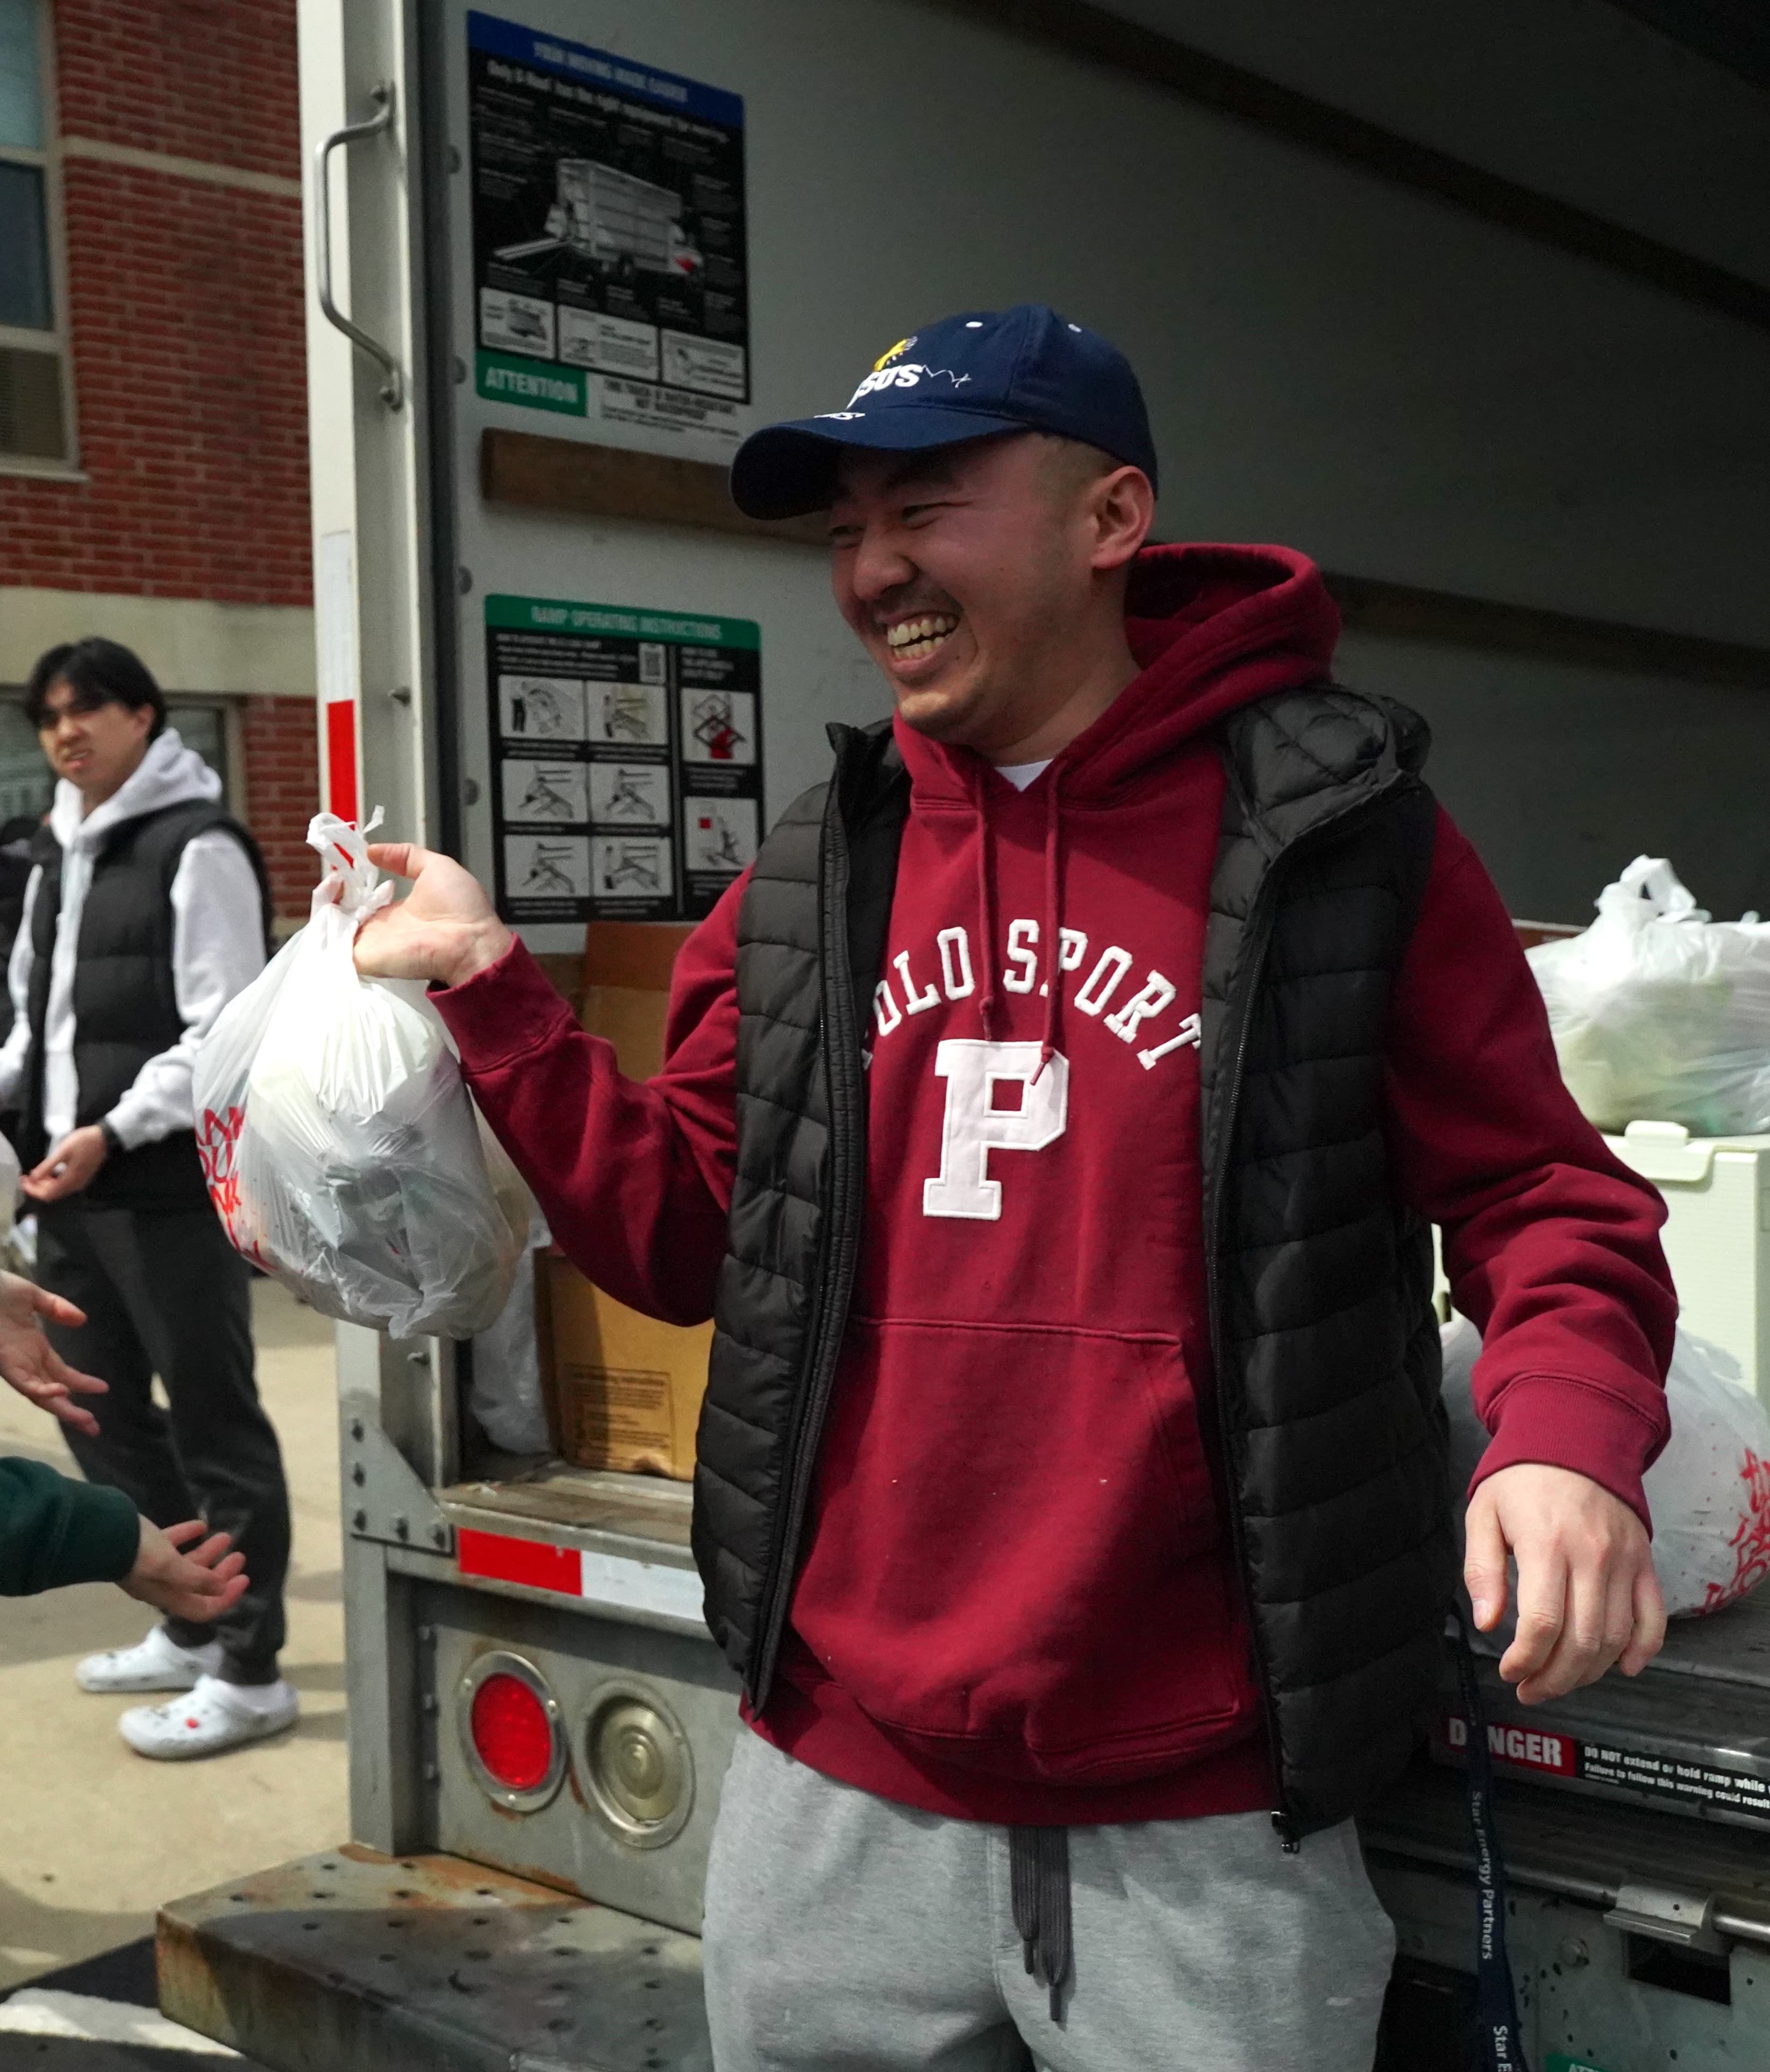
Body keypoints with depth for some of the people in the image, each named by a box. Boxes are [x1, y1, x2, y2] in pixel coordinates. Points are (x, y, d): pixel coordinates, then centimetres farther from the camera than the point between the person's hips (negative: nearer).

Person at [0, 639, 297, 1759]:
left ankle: (250, 1672, 9)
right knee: (99, 1409, 16)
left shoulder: (198, 846, -9)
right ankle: (191, 1626, 32)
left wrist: (113, 1132, -20)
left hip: (173, 1189, -9)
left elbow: (226, 1034, -15)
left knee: (213, 1422, -1)